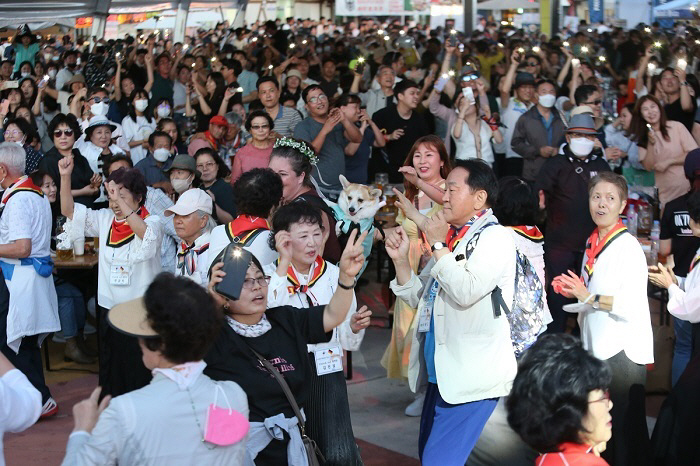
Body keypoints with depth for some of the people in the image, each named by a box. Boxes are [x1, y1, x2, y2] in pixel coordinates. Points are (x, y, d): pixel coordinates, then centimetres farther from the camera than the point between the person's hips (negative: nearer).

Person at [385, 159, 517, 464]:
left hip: (472, 378, -9)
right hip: (441, 372, 9)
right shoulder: (450, 237, 14)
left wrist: (438, 245, -14)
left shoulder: (495, 238, -10)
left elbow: (466, 291, -25)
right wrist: (401, 260, 3)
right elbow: (417, 298, 18)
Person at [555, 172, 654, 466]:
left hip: (623, 353, -8)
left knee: (625, 430, -2)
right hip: (595, 349, 8)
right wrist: (574, 292, 8)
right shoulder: (592, 244, 12)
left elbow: (633, 305, -20)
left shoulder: (628, 246, -12)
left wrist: (589, 297, -19)